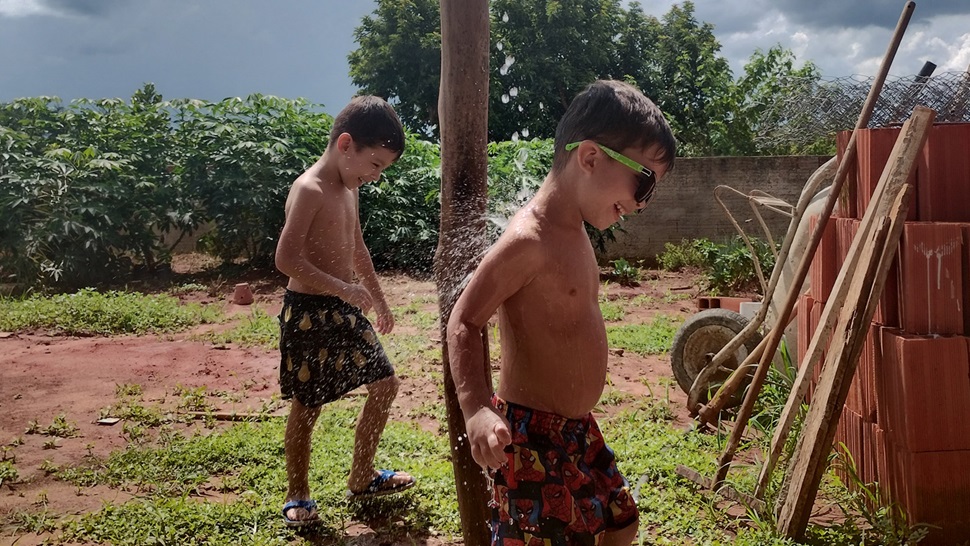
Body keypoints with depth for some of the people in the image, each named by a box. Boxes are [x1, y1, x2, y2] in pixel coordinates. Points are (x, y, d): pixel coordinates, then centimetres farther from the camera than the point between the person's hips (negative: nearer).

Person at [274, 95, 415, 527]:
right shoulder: (309, 190, -18)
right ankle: (298, 496, 22)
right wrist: (344, 289, -25)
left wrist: (379, 299, 25)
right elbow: (287, 259, -25)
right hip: (310, 312, -9)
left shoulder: (348, 188, 10)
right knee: (306, 407, 3)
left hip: (345, 310, 9)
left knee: (385, 384, 13)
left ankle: (361, 478, 28)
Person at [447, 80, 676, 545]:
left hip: (577, 429, 10)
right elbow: (464, 323, -19)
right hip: (531, 437, -10)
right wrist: (477, 409, -32)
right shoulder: (528, 239, -22)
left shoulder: (572, 231, 7)